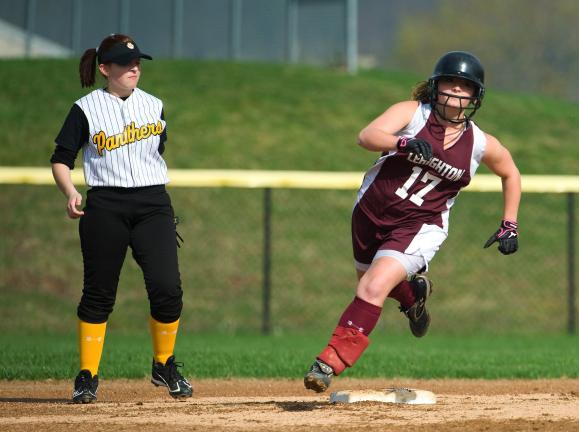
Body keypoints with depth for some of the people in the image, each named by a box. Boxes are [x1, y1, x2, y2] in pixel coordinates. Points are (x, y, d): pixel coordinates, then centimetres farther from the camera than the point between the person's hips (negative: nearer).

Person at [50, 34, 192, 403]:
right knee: (98, 293, -1)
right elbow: (61, 160, 0)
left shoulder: (154, 106, 11)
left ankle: (164, 366, 10)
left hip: (153, 205, 3)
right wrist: (70, 192, -19)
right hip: (105, 207, -2)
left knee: (167, 288, -9)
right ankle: (88, 376, 9)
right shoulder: (86, 109, 0)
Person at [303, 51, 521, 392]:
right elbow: (367, 136, -26)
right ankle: (413, 290, 57)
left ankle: (331, 363, -21)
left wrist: (510, 225, 11)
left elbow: (511, 174, 18)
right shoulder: (412, 112, -8)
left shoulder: (481, 144, -2)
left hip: (420, 226, -2)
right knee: (370, 282, 23)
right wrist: (404, 143, -45)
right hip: (371, 213, 2)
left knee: (375, 287, -23)